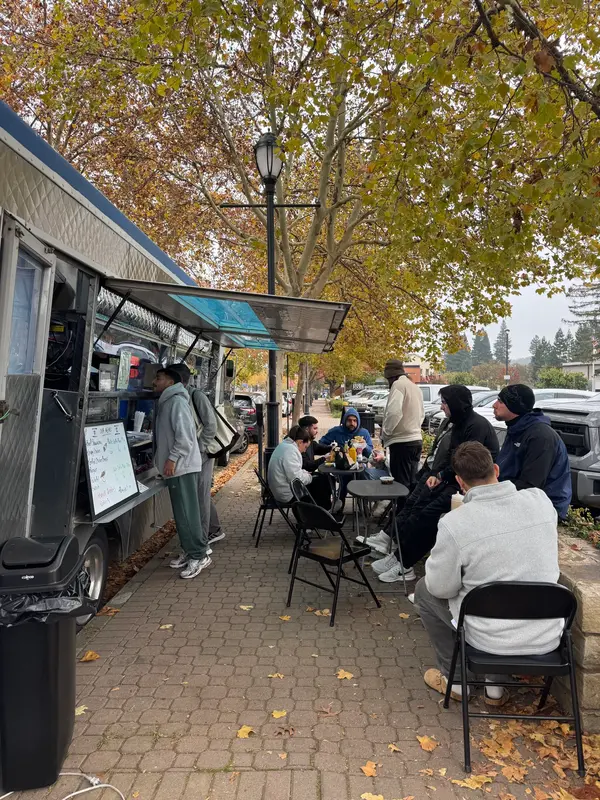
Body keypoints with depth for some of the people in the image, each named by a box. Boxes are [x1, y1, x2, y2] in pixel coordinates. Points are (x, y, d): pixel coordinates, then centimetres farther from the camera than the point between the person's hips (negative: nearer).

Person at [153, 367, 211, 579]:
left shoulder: (177, 401, -13)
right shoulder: (167, 402, 18)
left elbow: (185, 435, -21)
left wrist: (173, 458, -22)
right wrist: (161, 460, 22)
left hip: (182, 466, -10)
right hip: (177, 467, 10)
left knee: (187, 513, -7)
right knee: (182, 512, 14)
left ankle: (199, 555, 0)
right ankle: (189, 552, 23)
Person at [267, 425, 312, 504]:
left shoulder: (284, 445, 10)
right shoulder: (290, 450, -22)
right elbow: (296, 479, -26)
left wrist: (305, 473, 8)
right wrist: (309, 477, -9)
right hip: (288, 495, -10)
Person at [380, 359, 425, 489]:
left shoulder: (398, 385, -11)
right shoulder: (415, 387, 17)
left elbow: (394, 412, -22)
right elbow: (421, 414, 25)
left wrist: (385, 433, -10)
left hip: (402, 442, -9)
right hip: (416, 440, 9)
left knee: (401, 483, -5)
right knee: (412, 483, 14)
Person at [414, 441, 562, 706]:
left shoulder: (454, 523, -24)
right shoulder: (540, 500, -10)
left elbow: (441, 588, -11)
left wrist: (434, 561, 9)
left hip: (492, 641, -4)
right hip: (547, 639, 5)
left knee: (424, 590, 18)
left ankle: (454, 679, 29)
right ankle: (495, 683, 34)